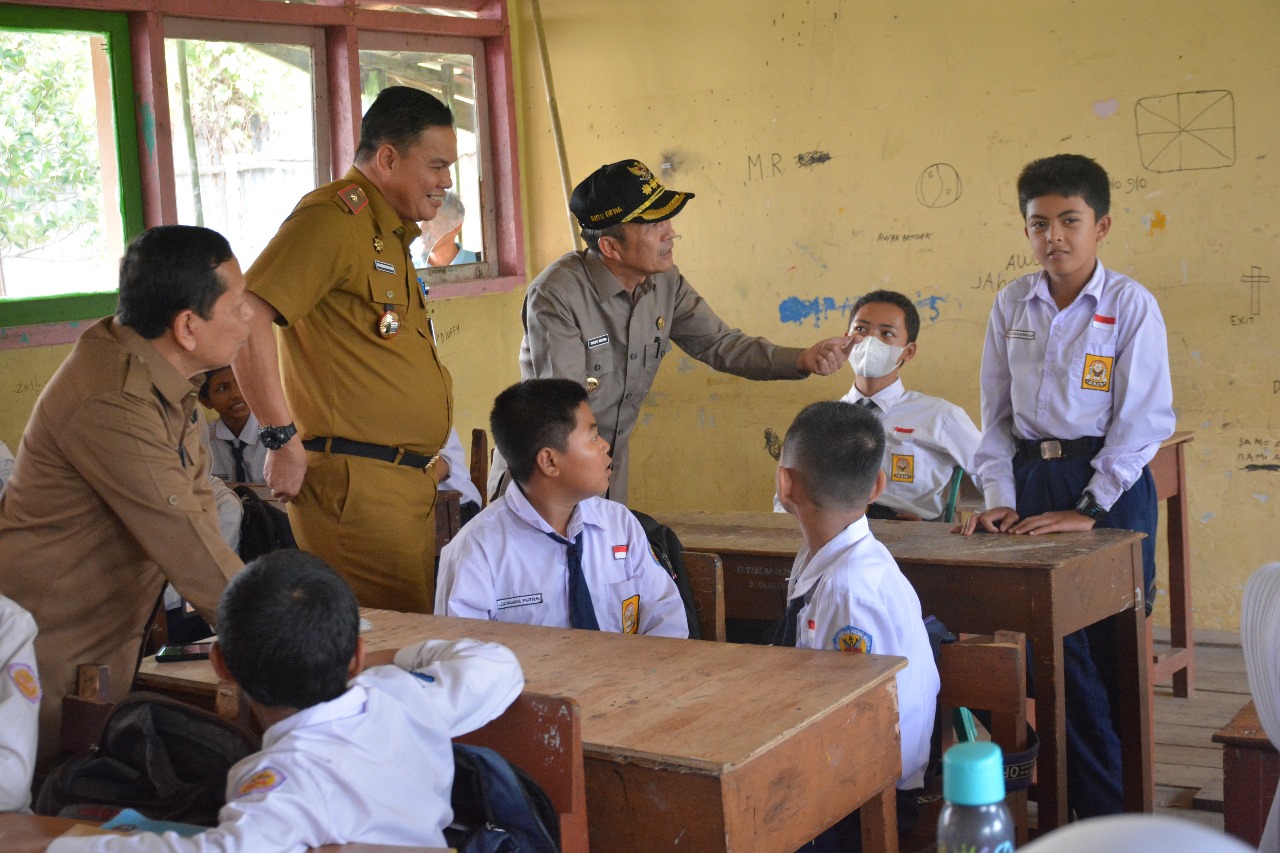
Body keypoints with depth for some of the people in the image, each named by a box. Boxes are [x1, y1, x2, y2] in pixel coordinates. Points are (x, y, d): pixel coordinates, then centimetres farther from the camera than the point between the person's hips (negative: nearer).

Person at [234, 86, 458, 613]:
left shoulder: (389, 232, 19)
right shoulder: (333, 218, -12)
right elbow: (246, 317, -24)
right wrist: (283, 441, -21)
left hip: (409, 483, 10)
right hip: (356, 484, -10)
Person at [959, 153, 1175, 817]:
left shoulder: (1131, 306, -6)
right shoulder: (1011, 305, 5)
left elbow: (1145, 419, -9)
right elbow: (996, 414, 9)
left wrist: (1090, 510, -14)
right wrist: (999, 499, -1)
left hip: (1110, 486, -3)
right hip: (1032, 477, 3)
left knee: (1112, 655, 2)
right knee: (1057, 653, 3)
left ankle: (1125, 803, 18)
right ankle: (1099, 807, 15)